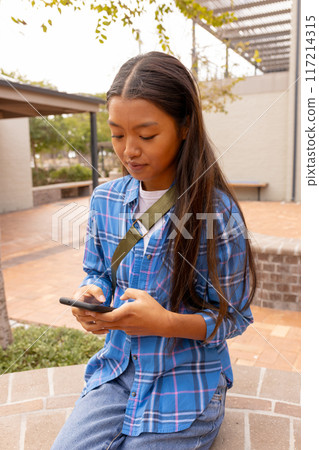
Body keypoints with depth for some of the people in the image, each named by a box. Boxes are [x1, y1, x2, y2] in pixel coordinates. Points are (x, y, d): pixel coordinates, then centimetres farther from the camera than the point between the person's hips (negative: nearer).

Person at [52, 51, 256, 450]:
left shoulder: (218, 212, -18)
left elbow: (233, 316, -11)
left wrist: (166, 322, -27)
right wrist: (91, 296, -13)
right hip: (117, 371, 4)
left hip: (185, 389, -3)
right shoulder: (105, 200, -2)